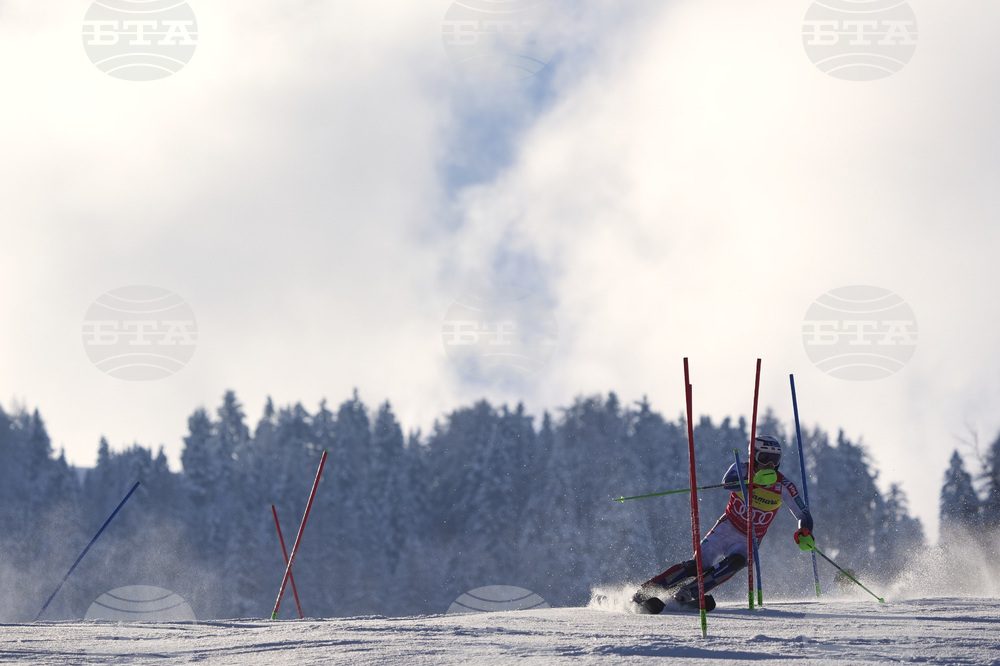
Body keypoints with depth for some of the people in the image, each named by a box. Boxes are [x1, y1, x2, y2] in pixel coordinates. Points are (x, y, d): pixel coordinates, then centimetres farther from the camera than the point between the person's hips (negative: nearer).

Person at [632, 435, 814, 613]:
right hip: (726, 530, -1)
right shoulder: (743, 469, -9)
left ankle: (683, 595, -34)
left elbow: (804, 515, -2)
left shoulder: (784, 486, -6)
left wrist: (804, 533, -24)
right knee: (699, 566, -19)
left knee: (736, 561, -31)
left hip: (748, 541, 1)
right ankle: (643, 591, -13)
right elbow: (728, 482, -32)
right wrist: (755, 480, -49)